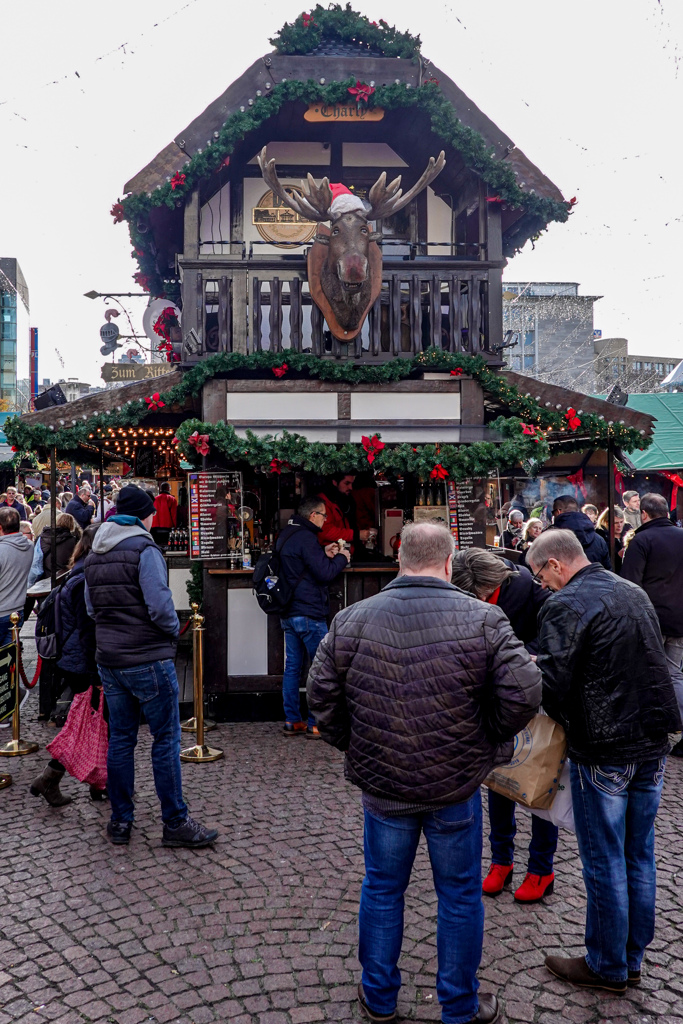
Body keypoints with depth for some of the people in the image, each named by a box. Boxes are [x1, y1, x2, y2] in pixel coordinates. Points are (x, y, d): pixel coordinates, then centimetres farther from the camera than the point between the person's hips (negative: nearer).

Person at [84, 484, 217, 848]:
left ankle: (120, 821, 23)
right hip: (148, 660, -7)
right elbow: (160, 606, -20)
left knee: (120, 739, 14)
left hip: (109, 660, 7)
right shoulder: (144, 550, -14)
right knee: (166, 739, 2)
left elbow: (91, 607, 13)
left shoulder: (94, 555, 10)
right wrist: (173, 629, -3)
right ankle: (175, 823, 10)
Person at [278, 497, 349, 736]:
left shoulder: (286, 535, 15)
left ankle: (292, 721, 15)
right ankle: (315, 723, 2)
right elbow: (325, 574, -18)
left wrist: (324, 554, 14)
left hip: (289, 613, 10)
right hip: (309, 614, -9)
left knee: (292, 667, 11)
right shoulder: (305, 538, -16)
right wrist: (342, 558, -2)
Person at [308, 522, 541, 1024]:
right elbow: (523, 696, -15)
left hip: (381, 786, 2)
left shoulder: (352, 621, -7)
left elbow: (322, 695, -3)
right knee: (460, 895, 17)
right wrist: (487, 739, 2)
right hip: (457, 788, -1)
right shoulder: (484, 620, -13)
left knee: (382, 888, 20)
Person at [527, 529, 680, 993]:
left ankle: (607, 967, 22)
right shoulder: (636, 593, 8)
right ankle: (633, 958, 32)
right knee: (640, 855, 17)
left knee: (604, 862, 7)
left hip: (603, 751, -8)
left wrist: (563, 717, 2)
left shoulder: (566, 606, -17)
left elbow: (552, 683, -19)